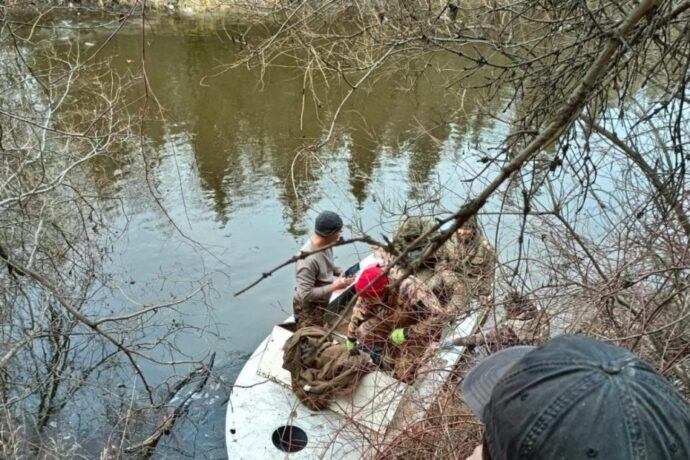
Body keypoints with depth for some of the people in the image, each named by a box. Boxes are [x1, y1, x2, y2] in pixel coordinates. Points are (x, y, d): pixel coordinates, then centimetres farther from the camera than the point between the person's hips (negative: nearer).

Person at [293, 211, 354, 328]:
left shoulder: (325, 245, -11)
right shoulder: (308, 259, -37)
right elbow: (305, 294, -34)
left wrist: (340, 272, -9)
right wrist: (334, 287, -30)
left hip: (321, 304, 9)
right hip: (308, 308, -9)